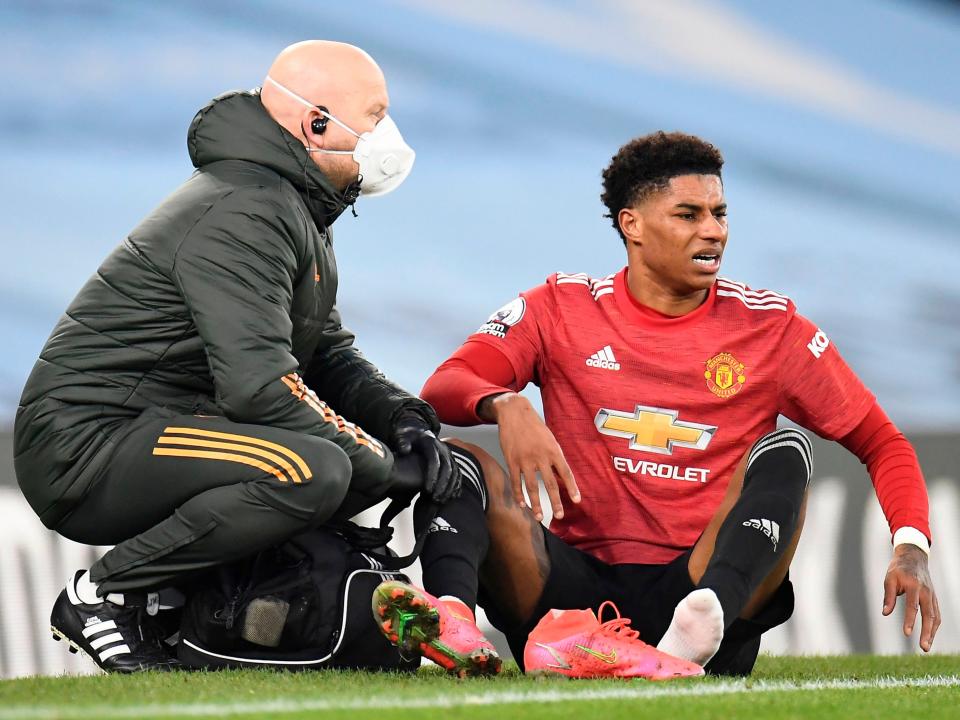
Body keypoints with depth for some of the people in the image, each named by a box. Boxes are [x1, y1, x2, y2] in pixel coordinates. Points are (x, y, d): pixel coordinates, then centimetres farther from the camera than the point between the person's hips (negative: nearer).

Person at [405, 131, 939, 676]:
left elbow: (881, 441, 12)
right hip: (581, 584, 0)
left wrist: (911, 547, -7)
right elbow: (441, 390, 0)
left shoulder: (769, 325, 10)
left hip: (697, 585, 0)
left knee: (784, 451, -25)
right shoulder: (563, 309, 11)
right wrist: (504, 406, -24)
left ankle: (701, 628, -51)